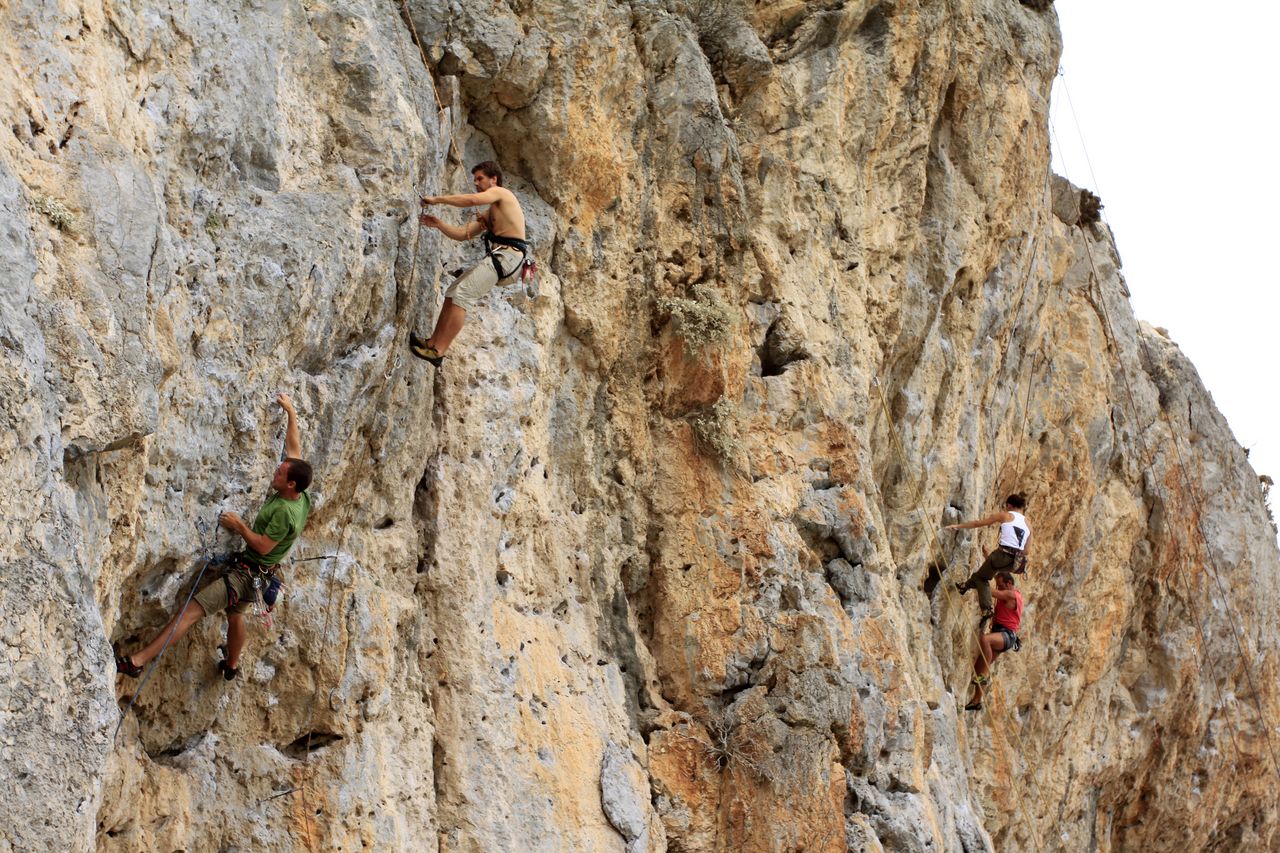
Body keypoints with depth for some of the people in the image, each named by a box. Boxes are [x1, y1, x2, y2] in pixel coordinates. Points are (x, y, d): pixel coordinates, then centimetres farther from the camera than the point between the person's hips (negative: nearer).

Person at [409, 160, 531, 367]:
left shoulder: (499, 192, 1)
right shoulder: (489, 214, 29)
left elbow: (472, 199, -17)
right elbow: (463, 234, 24)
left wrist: (437, 199, -10)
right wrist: (438, 224, 8)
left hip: (508, 254, -10)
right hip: (497, 255, 10)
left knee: (462, 295, -17)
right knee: (454, 290, 10)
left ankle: (438, 351, -21)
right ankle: (434, 342, 10)